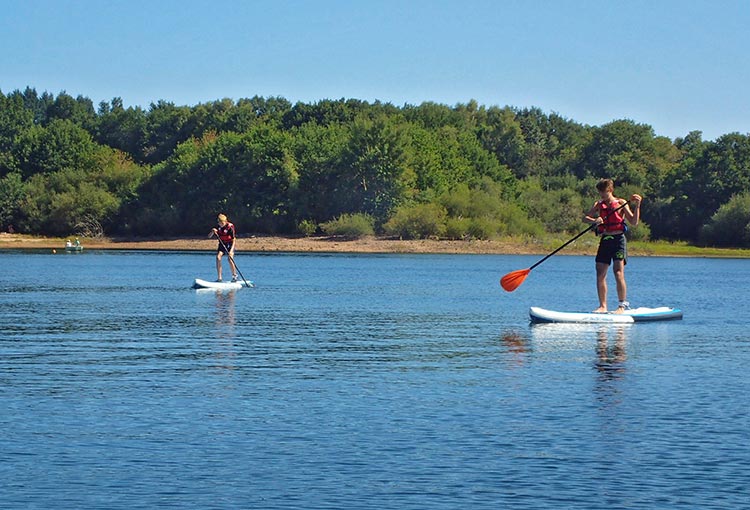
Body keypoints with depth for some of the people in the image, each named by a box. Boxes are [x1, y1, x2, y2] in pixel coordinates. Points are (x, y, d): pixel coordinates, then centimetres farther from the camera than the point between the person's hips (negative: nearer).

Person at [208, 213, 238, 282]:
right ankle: (219, 277, -14)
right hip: (222, 244, 4)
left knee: (230, 259, -22)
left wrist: (231, 250, -32)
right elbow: (209, 236, -2)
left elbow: (233, 240, -21)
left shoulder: (230, 227, -19)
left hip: (230, 244, -4)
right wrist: (213, 231, -25)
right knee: (218, 257, -18)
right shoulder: (218, 227, -6)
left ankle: (234, 276, 1)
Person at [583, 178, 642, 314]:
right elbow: (585, 218, 3)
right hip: (604, 241, 4)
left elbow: (634, 222, -3)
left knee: (618, 273, -12)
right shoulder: (598, 205, 11)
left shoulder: (621, 203, 1)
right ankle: (603, 306, 9)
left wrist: (637, 206, -14)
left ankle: (622, 305, -6)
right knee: (600, 275, 1)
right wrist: (594, 220, -16)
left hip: (618, 240, -4)